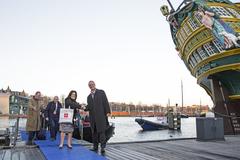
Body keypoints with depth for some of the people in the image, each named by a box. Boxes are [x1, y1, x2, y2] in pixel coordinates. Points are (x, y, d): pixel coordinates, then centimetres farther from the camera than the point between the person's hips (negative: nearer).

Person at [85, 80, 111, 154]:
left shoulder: (101, 92, 7)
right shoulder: (89, 96, 20)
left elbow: (105, 102, 0)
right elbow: (89, 106, 17)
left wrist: (107, 111, -9)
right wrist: (85, 108, -5)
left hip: (101, 115, -5)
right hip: (92, 116, 5)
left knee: (101, 131, -8)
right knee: (94, 132, 8)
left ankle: (103, 147, -7)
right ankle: (95, 146, 15)